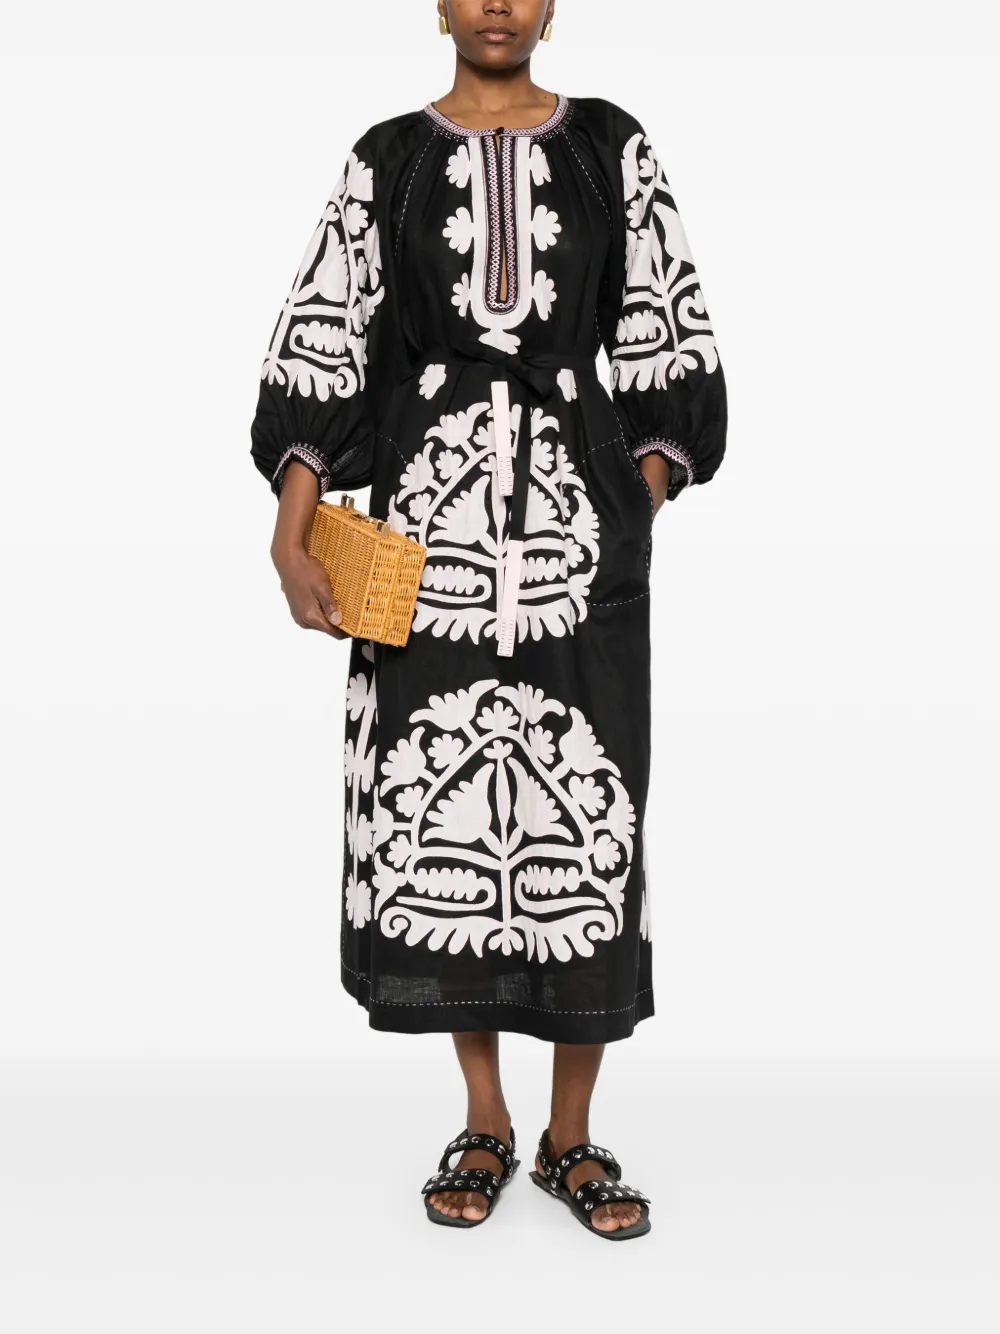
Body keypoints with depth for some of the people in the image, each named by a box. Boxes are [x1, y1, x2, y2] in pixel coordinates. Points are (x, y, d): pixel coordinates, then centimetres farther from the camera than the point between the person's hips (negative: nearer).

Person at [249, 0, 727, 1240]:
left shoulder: (612, 148, 7)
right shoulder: (387, 160, 7)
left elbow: (669, 346, 7)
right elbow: (320, 347, 3)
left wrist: (639, 521, -1)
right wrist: (289, 532, -8)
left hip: (576, 511, 0)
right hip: (430, 510, 1)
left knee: (584, 807, -1)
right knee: (439, 806, 2)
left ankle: (570, 1136, 14)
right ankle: (484, 1127, 18)